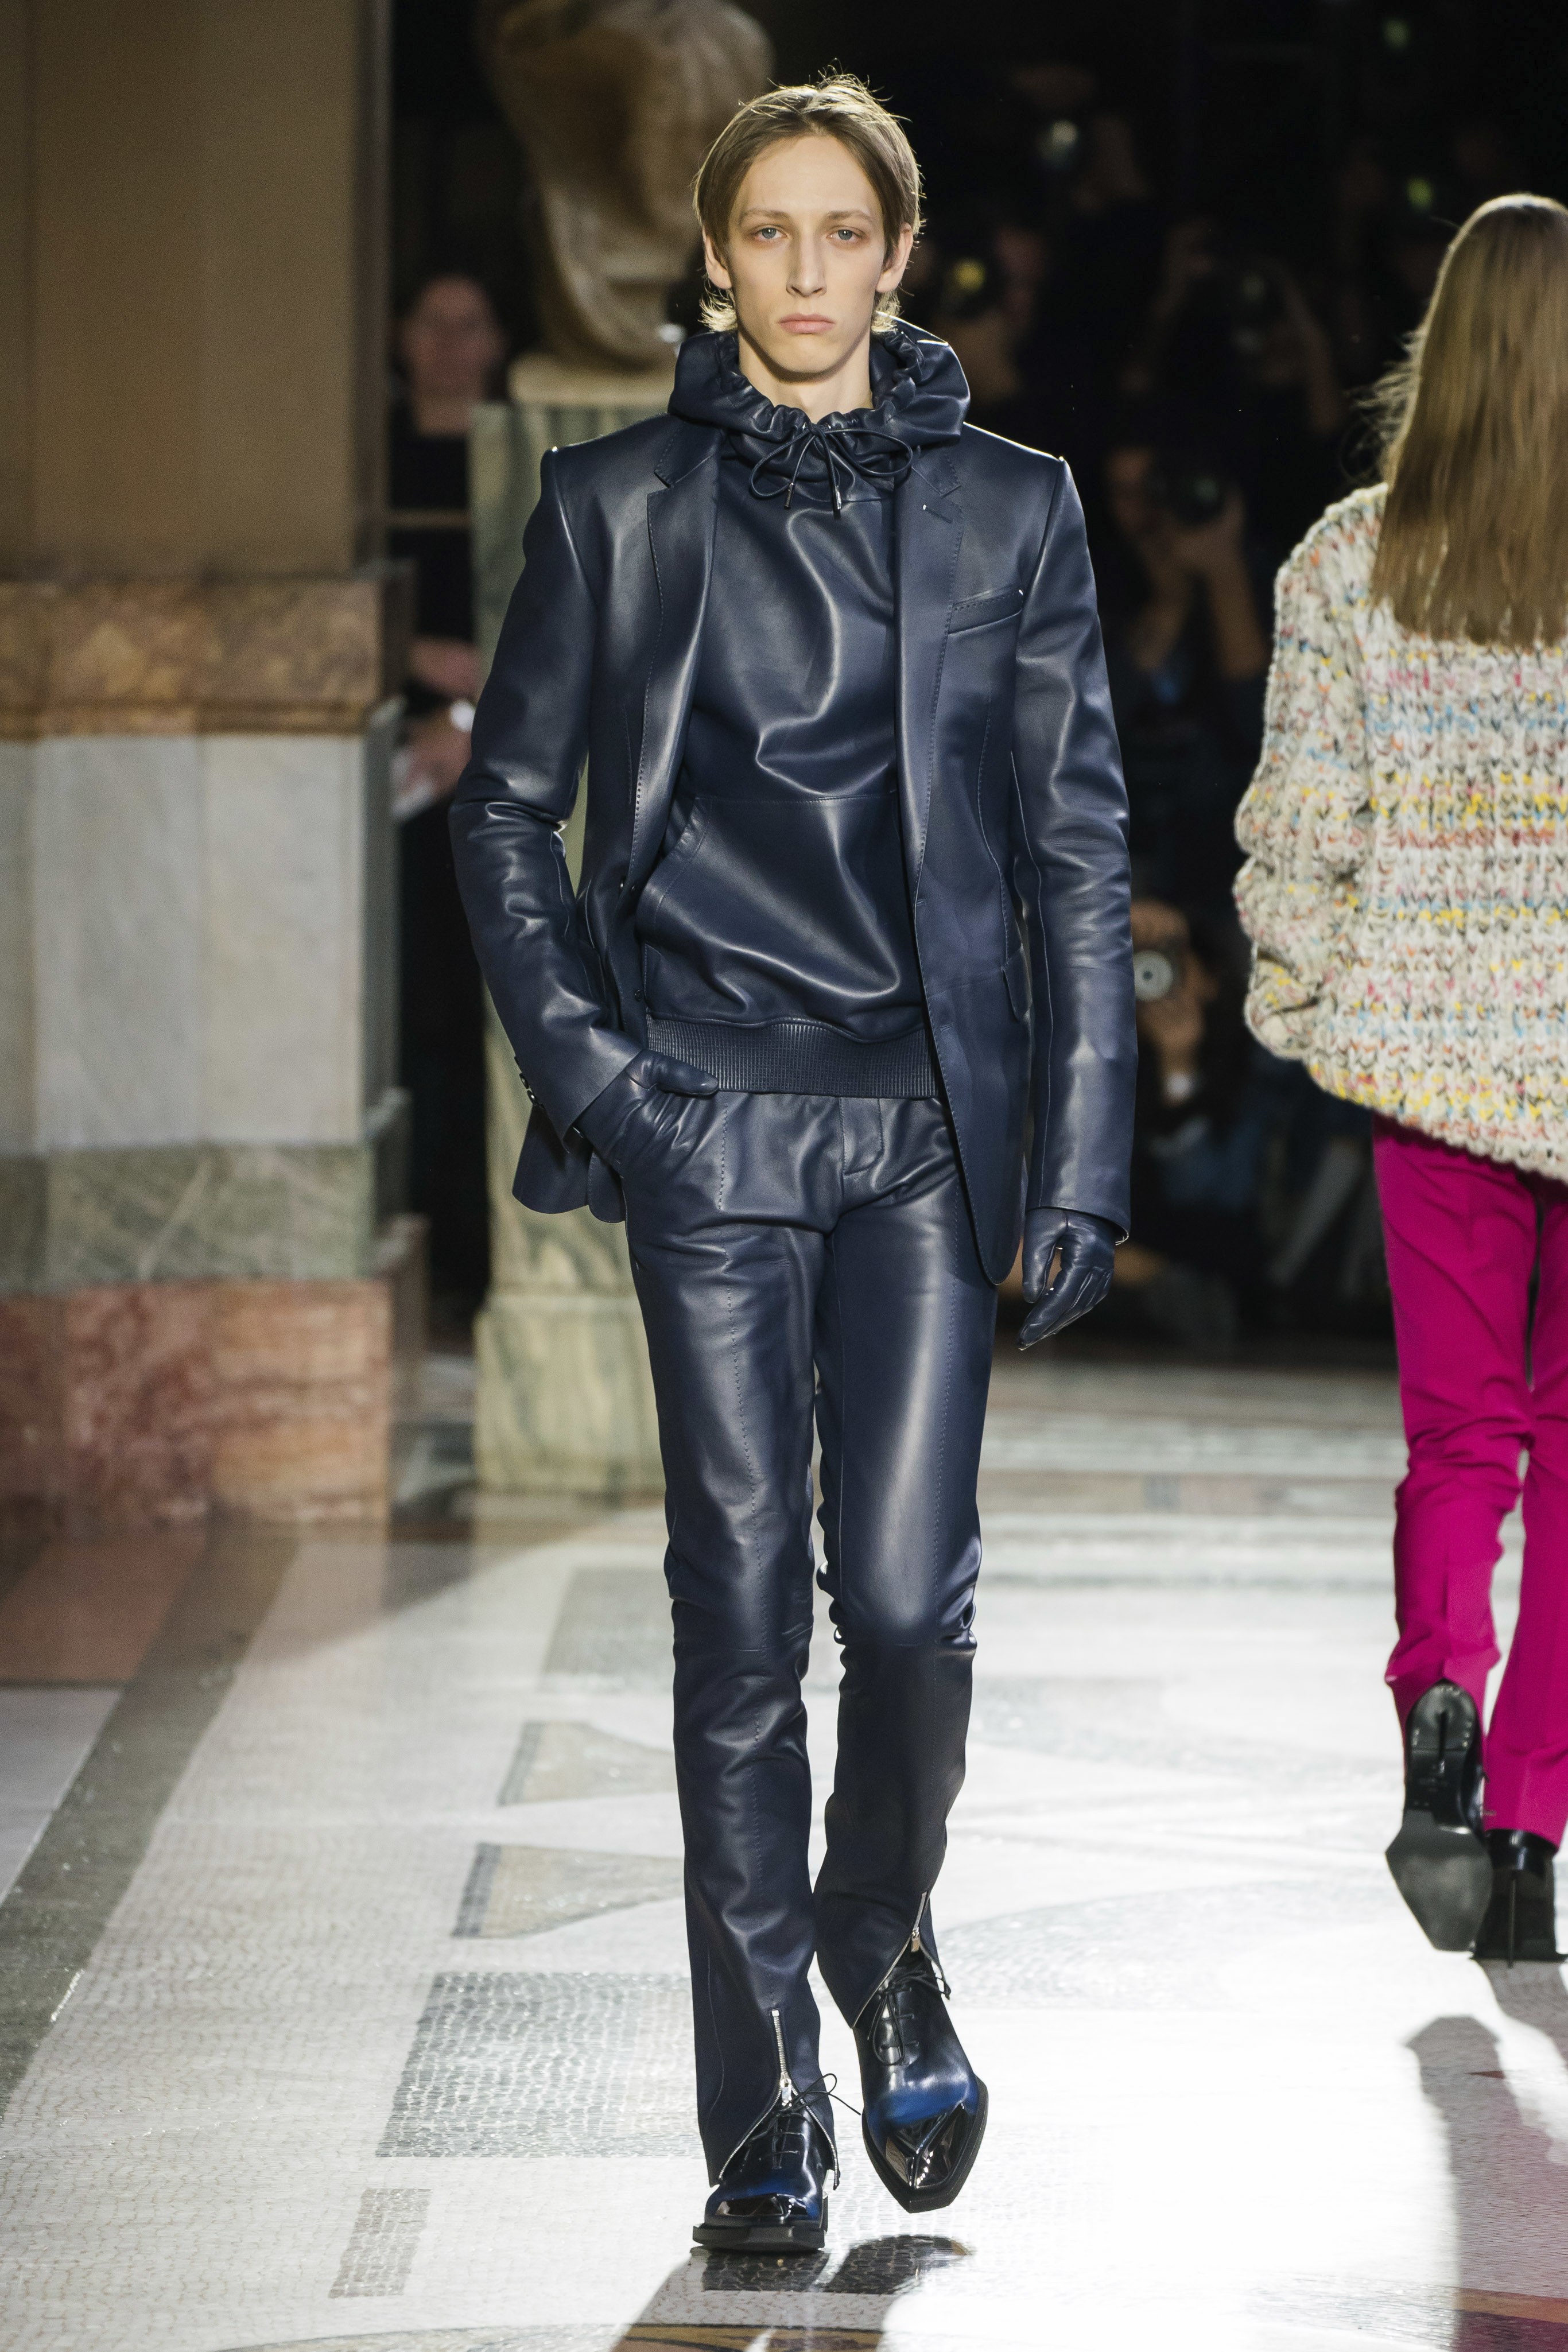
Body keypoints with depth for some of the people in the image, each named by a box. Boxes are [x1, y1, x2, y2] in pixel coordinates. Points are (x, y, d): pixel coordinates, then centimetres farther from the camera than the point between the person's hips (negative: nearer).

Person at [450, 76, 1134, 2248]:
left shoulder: (1007, 508, 5)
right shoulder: (620, 505, 4)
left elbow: (1074, 846, 6)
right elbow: (504, 799, 10)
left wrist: (1085, 1152, 1)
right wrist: (572, 1048, -2)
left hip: (927, 1118, 0)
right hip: (704, 1114, 0)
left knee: (907, 1587, -8)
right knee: (741, 1601, 0)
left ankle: (884, 1940, 23)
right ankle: (765, 2121, 9)